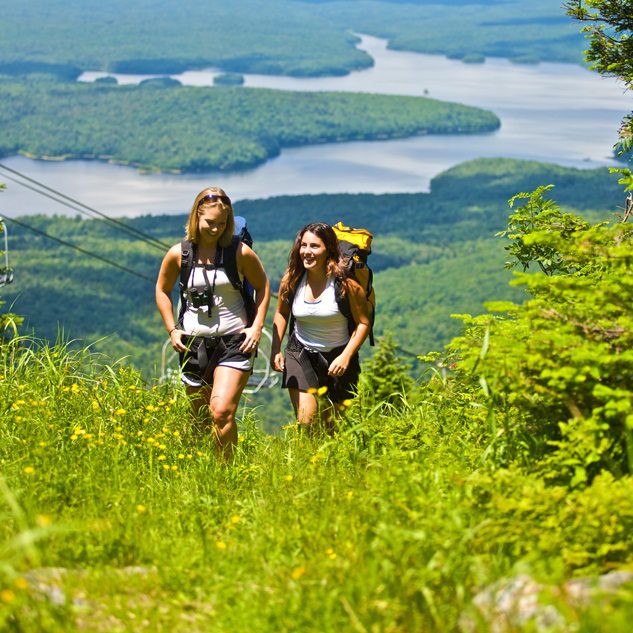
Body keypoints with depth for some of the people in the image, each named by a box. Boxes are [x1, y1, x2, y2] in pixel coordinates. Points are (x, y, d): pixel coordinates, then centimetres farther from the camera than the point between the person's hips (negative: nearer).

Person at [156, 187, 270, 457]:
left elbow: (262, 286, 9)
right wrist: (172, 329, 7)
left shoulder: (240, 252, -5)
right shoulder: (179, 254, -1)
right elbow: (162, 290, 15)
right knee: (202, 419, 11)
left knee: (222, 413, -18)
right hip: (193, 343, 3)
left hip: (234, 342, -3)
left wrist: (257, 328, -1)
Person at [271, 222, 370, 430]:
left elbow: (363, 323, -9)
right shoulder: (291, 281, -8)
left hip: (337, 356, -1)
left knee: (332, 425, 11)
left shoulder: (346, 284, -17)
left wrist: (346, 356, -20)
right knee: (306, 421, -14)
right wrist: (275, 349, 1)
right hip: (300, 354, 1)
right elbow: (282, 313, 11)